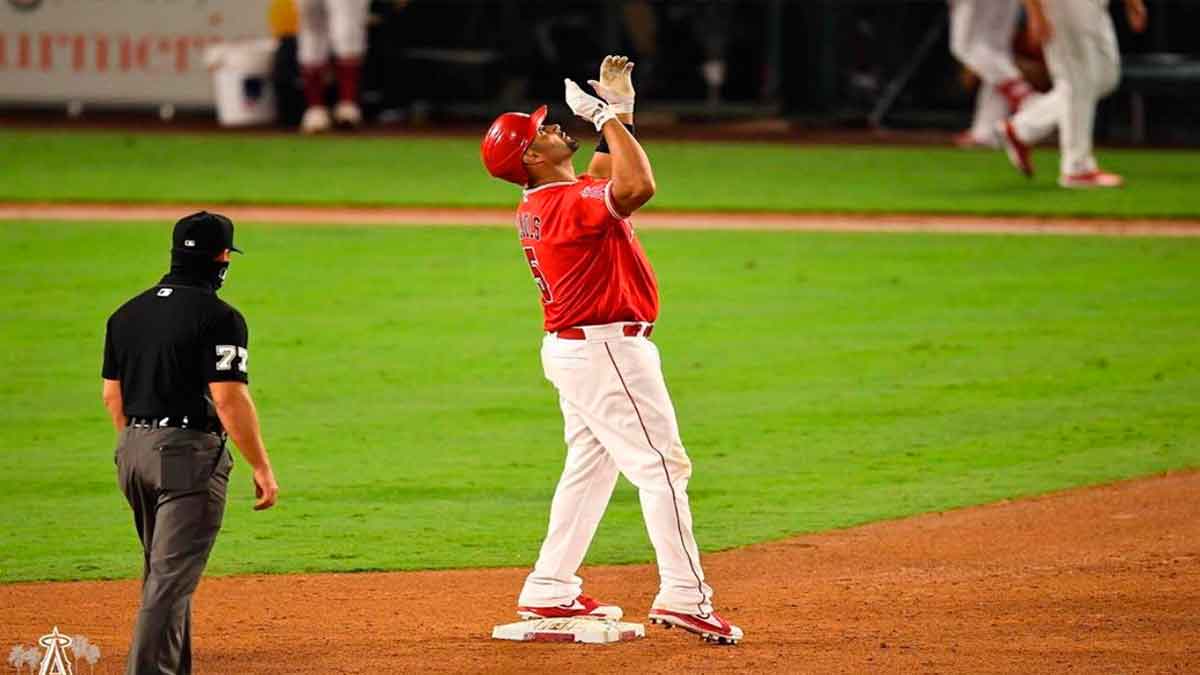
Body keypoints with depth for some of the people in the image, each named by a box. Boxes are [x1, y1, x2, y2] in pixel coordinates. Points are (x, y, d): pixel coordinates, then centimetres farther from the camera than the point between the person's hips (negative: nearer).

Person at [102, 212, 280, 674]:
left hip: (133, 450, 7)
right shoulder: (218, 318, -12)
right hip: (190, 453, -7)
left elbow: (112, 394, 13)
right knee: (173, 576, -8)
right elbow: (229, 398, -18)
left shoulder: (127, 313, 9)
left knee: (162, 571, 19)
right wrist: (262, 467, -12)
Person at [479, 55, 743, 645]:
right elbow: (637, 186, -38)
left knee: (590, 468, 19)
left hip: (569, 348, 10)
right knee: (662, 467, -10)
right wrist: (608, 116, -26)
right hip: (608, 351, -10)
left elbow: (608, 179, 25)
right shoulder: (569, 203, -21)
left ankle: (549, 593, 22)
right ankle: (683, 596, -16)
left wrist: (617, 111, 12)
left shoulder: (536, 207, 9)